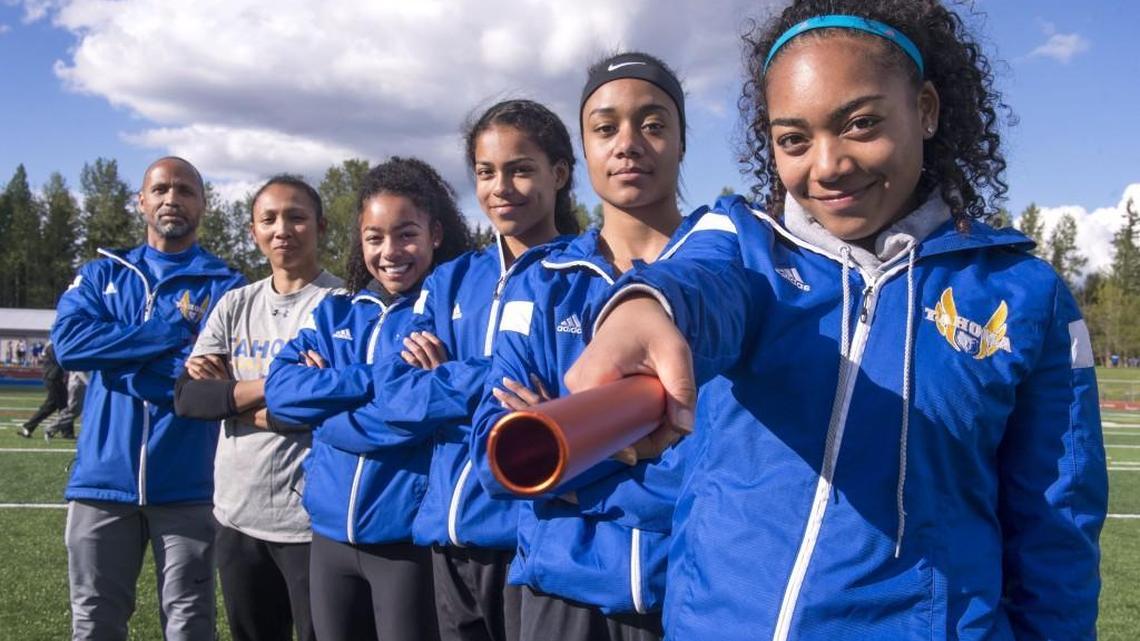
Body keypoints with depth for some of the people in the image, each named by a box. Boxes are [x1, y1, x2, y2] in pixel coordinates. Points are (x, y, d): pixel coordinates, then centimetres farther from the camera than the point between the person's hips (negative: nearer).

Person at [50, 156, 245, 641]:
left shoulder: (225, 286, 3)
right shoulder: (101, 274, 12)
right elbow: (68, 343, -7)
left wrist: (120, 359, -10)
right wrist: (175, 331, -13)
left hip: (187, 485, -2)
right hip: (104, 476, 3)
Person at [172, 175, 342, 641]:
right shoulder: (235, 305, 9)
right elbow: (187, 397, 1)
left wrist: (229, 395, -8)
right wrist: (276, 385, -14)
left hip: (312, 518, -6)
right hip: (237, 514, 6)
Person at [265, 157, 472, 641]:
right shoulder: (335, 313, 11)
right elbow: (280, 389, -2)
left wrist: (328, 392, -7)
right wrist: (379, 382, -14)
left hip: (411, 533, -5)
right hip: (332, 530, 6)